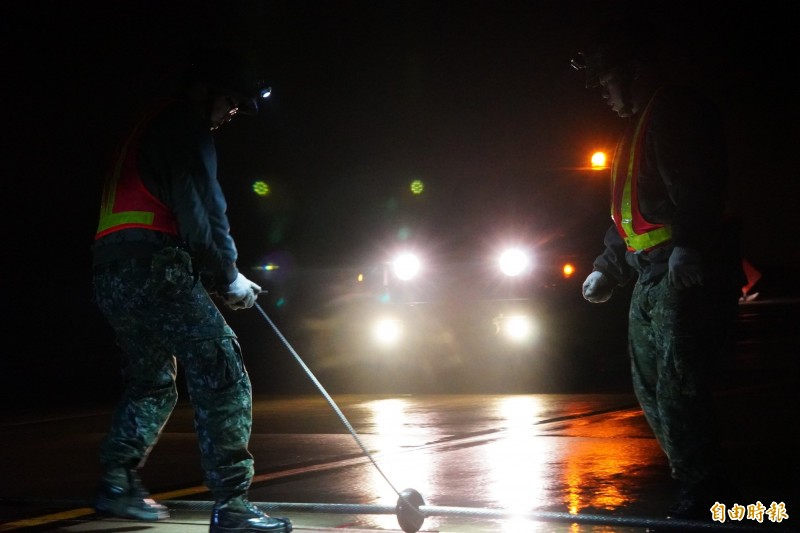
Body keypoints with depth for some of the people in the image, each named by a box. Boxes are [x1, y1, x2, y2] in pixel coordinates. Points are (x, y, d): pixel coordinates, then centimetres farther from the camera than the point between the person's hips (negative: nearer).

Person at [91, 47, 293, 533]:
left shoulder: (147, 129, 29)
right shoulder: (186, 125, -2)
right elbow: (201, 213, -12)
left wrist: (218, 276, 20)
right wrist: (228, 277, 1)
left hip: (112, 274, 10)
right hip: (153, 269, -10)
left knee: (153, 384, 23)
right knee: (224, 378, -12)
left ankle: (119, 485, 25)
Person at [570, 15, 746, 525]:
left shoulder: (679, 110, -9)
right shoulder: (639, 125, 24)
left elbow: (695, 190, -23)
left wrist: (690, 249, -32)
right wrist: (607, 268, 32)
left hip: (687, 273, -11)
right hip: (652, 277, 11)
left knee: (678, 391, -12)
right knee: (652, 388, 12)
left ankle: (705, 497, -3)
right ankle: (704, 491, 18)